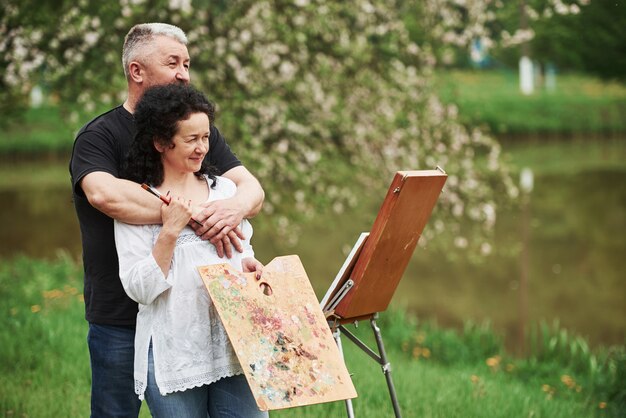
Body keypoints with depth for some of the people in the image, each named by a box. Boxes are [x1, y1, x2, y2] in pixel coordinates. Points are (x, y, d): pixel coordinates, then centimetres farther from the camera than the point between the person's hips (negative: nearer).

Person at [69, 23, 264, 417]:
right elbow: (103, 193, -27)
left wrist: (236, 206, -25)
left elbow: (253, 188, 1)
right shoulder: (99, 136, -5)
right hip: (122, 321, -4)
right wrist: (195, 216, -29)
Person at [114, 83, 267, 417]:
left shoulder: (224, 190, 11)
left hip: (233, 348, 4)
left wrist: (248, 264, 1)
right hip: (175, 356, -4)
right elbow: (139, 289, -10)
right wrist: (170, 230, -16)